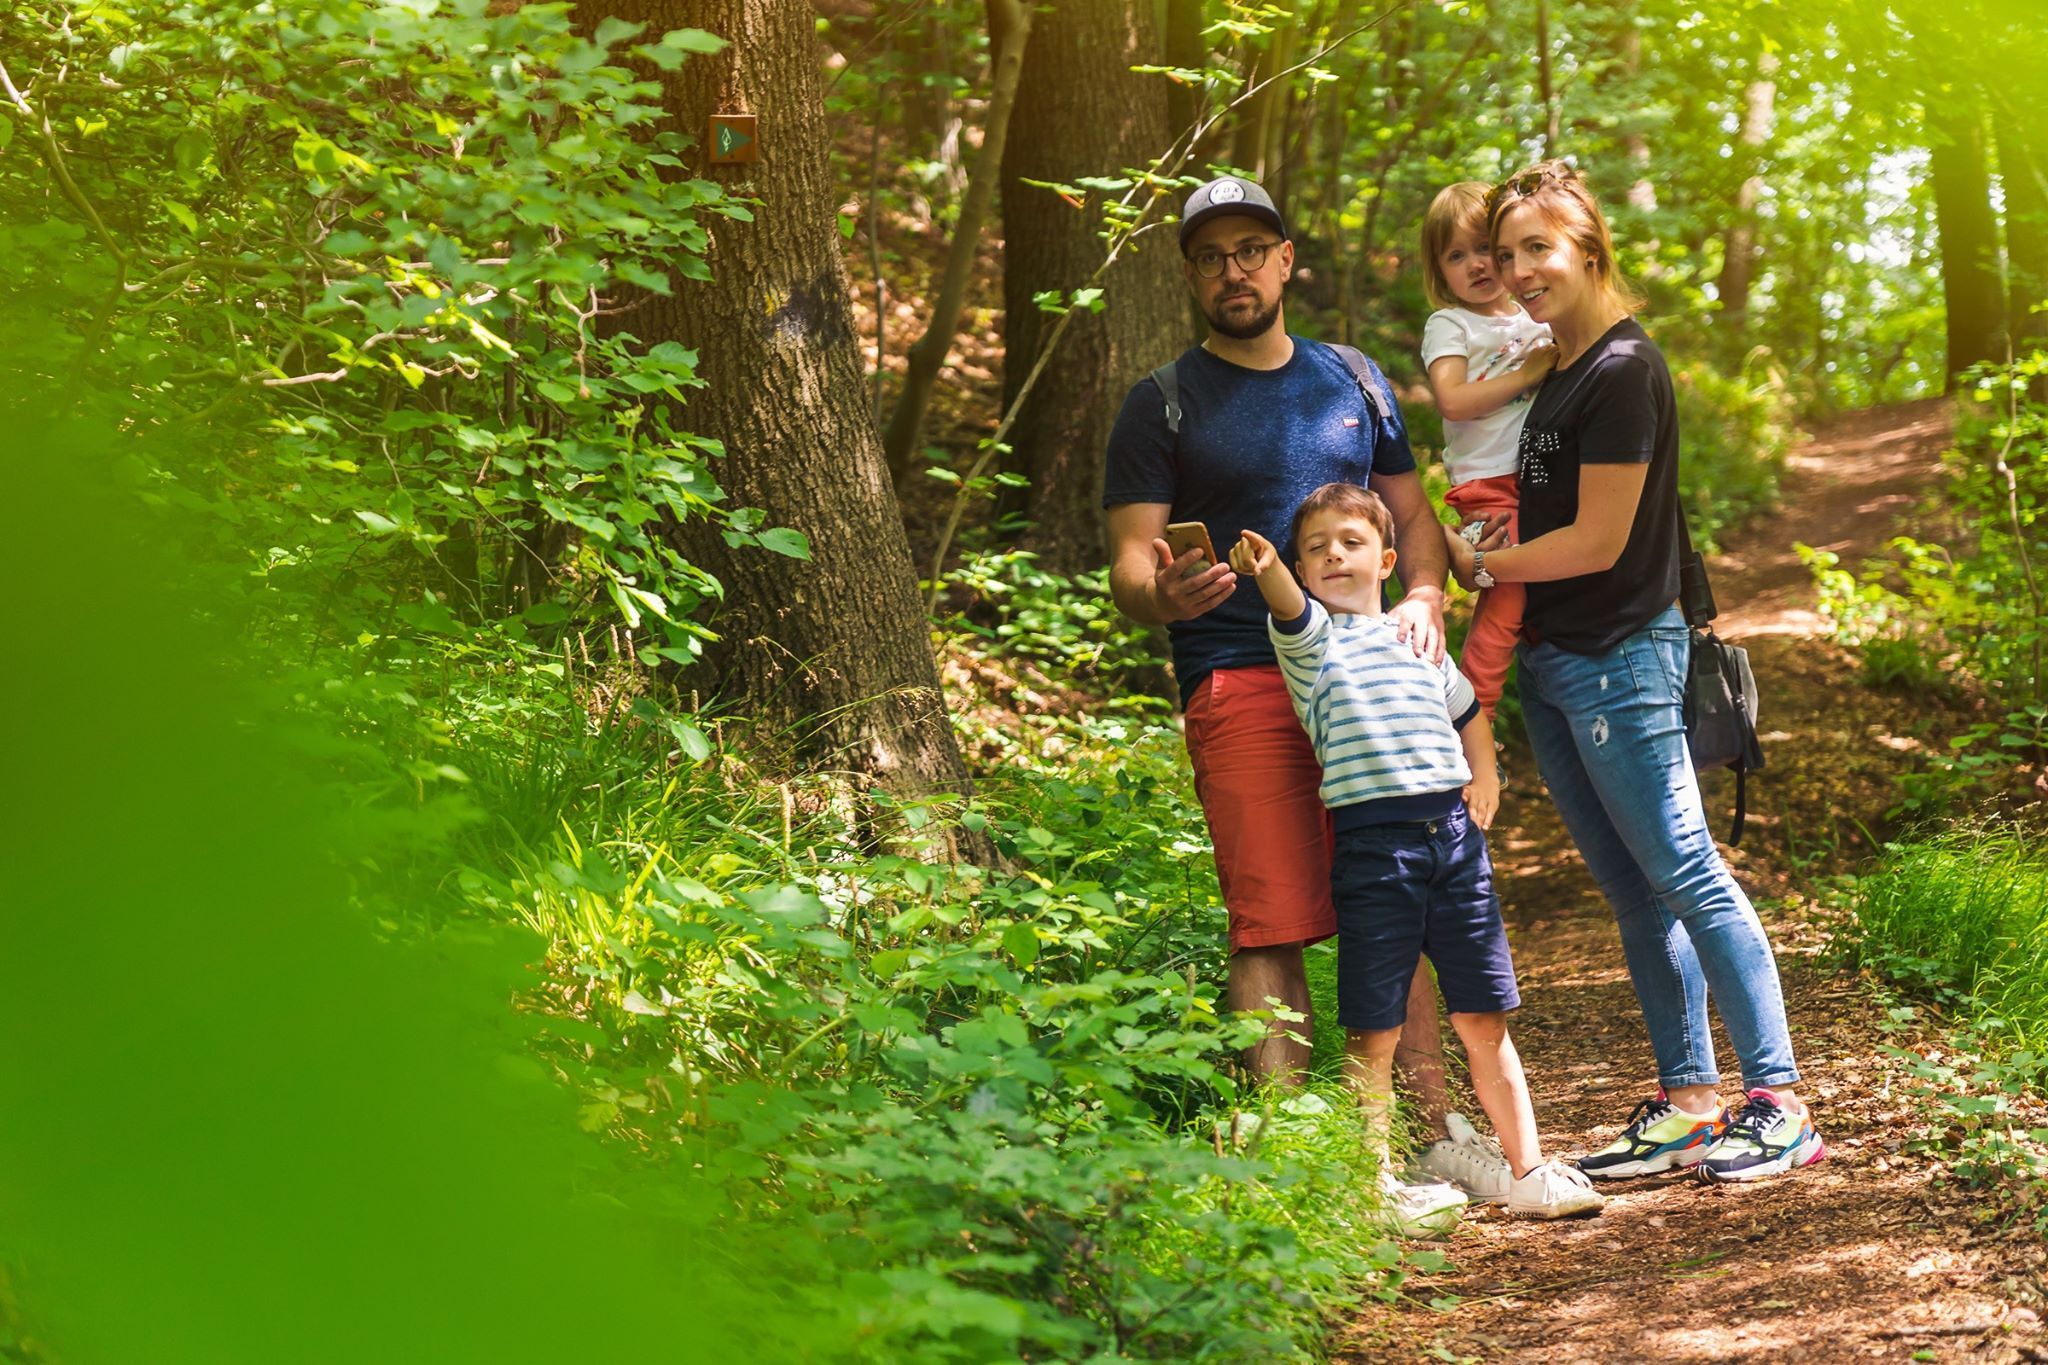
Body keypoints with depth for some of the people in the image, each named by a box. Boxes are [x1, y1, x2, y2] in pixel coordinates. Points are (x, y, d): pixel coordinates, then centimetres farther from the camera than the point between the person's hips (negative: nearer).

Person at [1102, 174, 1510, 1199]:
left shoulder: (1352, 384, 17)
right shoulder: (1163, 406, 5)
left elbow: (1412, 514, 21)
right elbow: (1129, 571, -2)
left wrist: (1424, 598, 0)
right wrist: (1164, 596, -26)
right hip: (1240, 685, -4)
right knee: (1272, 931, -9)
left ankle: (1430, 1126, 13)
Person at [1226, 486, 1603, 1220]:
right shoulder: (1311, 636, 3)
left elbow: (1468, 710, 33)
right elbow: (1288, 607, -21)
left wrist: (1484, 774, 17)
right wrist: (1263, 569, -43)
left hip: (1453, 834, 4)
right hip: (1373, 847, -4)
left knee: (1483, 1020, 8)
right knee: (1374, 1033, -2)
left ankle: (1529, 1171, 15)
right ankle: (1376, 1181, 8)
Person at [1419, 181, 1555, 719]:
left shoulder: (1539, 320, 17)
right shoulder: (1449, 325, 3)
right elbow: (1453, 400, -14)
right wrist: (1529, 373, -11)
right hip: (1488, 485, -6)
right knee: (1503, 605, -14)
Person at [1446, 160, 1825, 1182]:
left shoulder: (1622, 371, -16)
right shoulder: (1557, 369, 12)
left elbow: (1598, 542, -17)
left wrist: (1479, 565, -6)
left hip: (1620, 658, -9)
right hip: (1549, 663, 9)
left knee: (1683, 874, -8)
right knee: (1632, 892, 10)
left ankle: (1780, 1105, -5)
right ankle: (1688, 1102, 15)